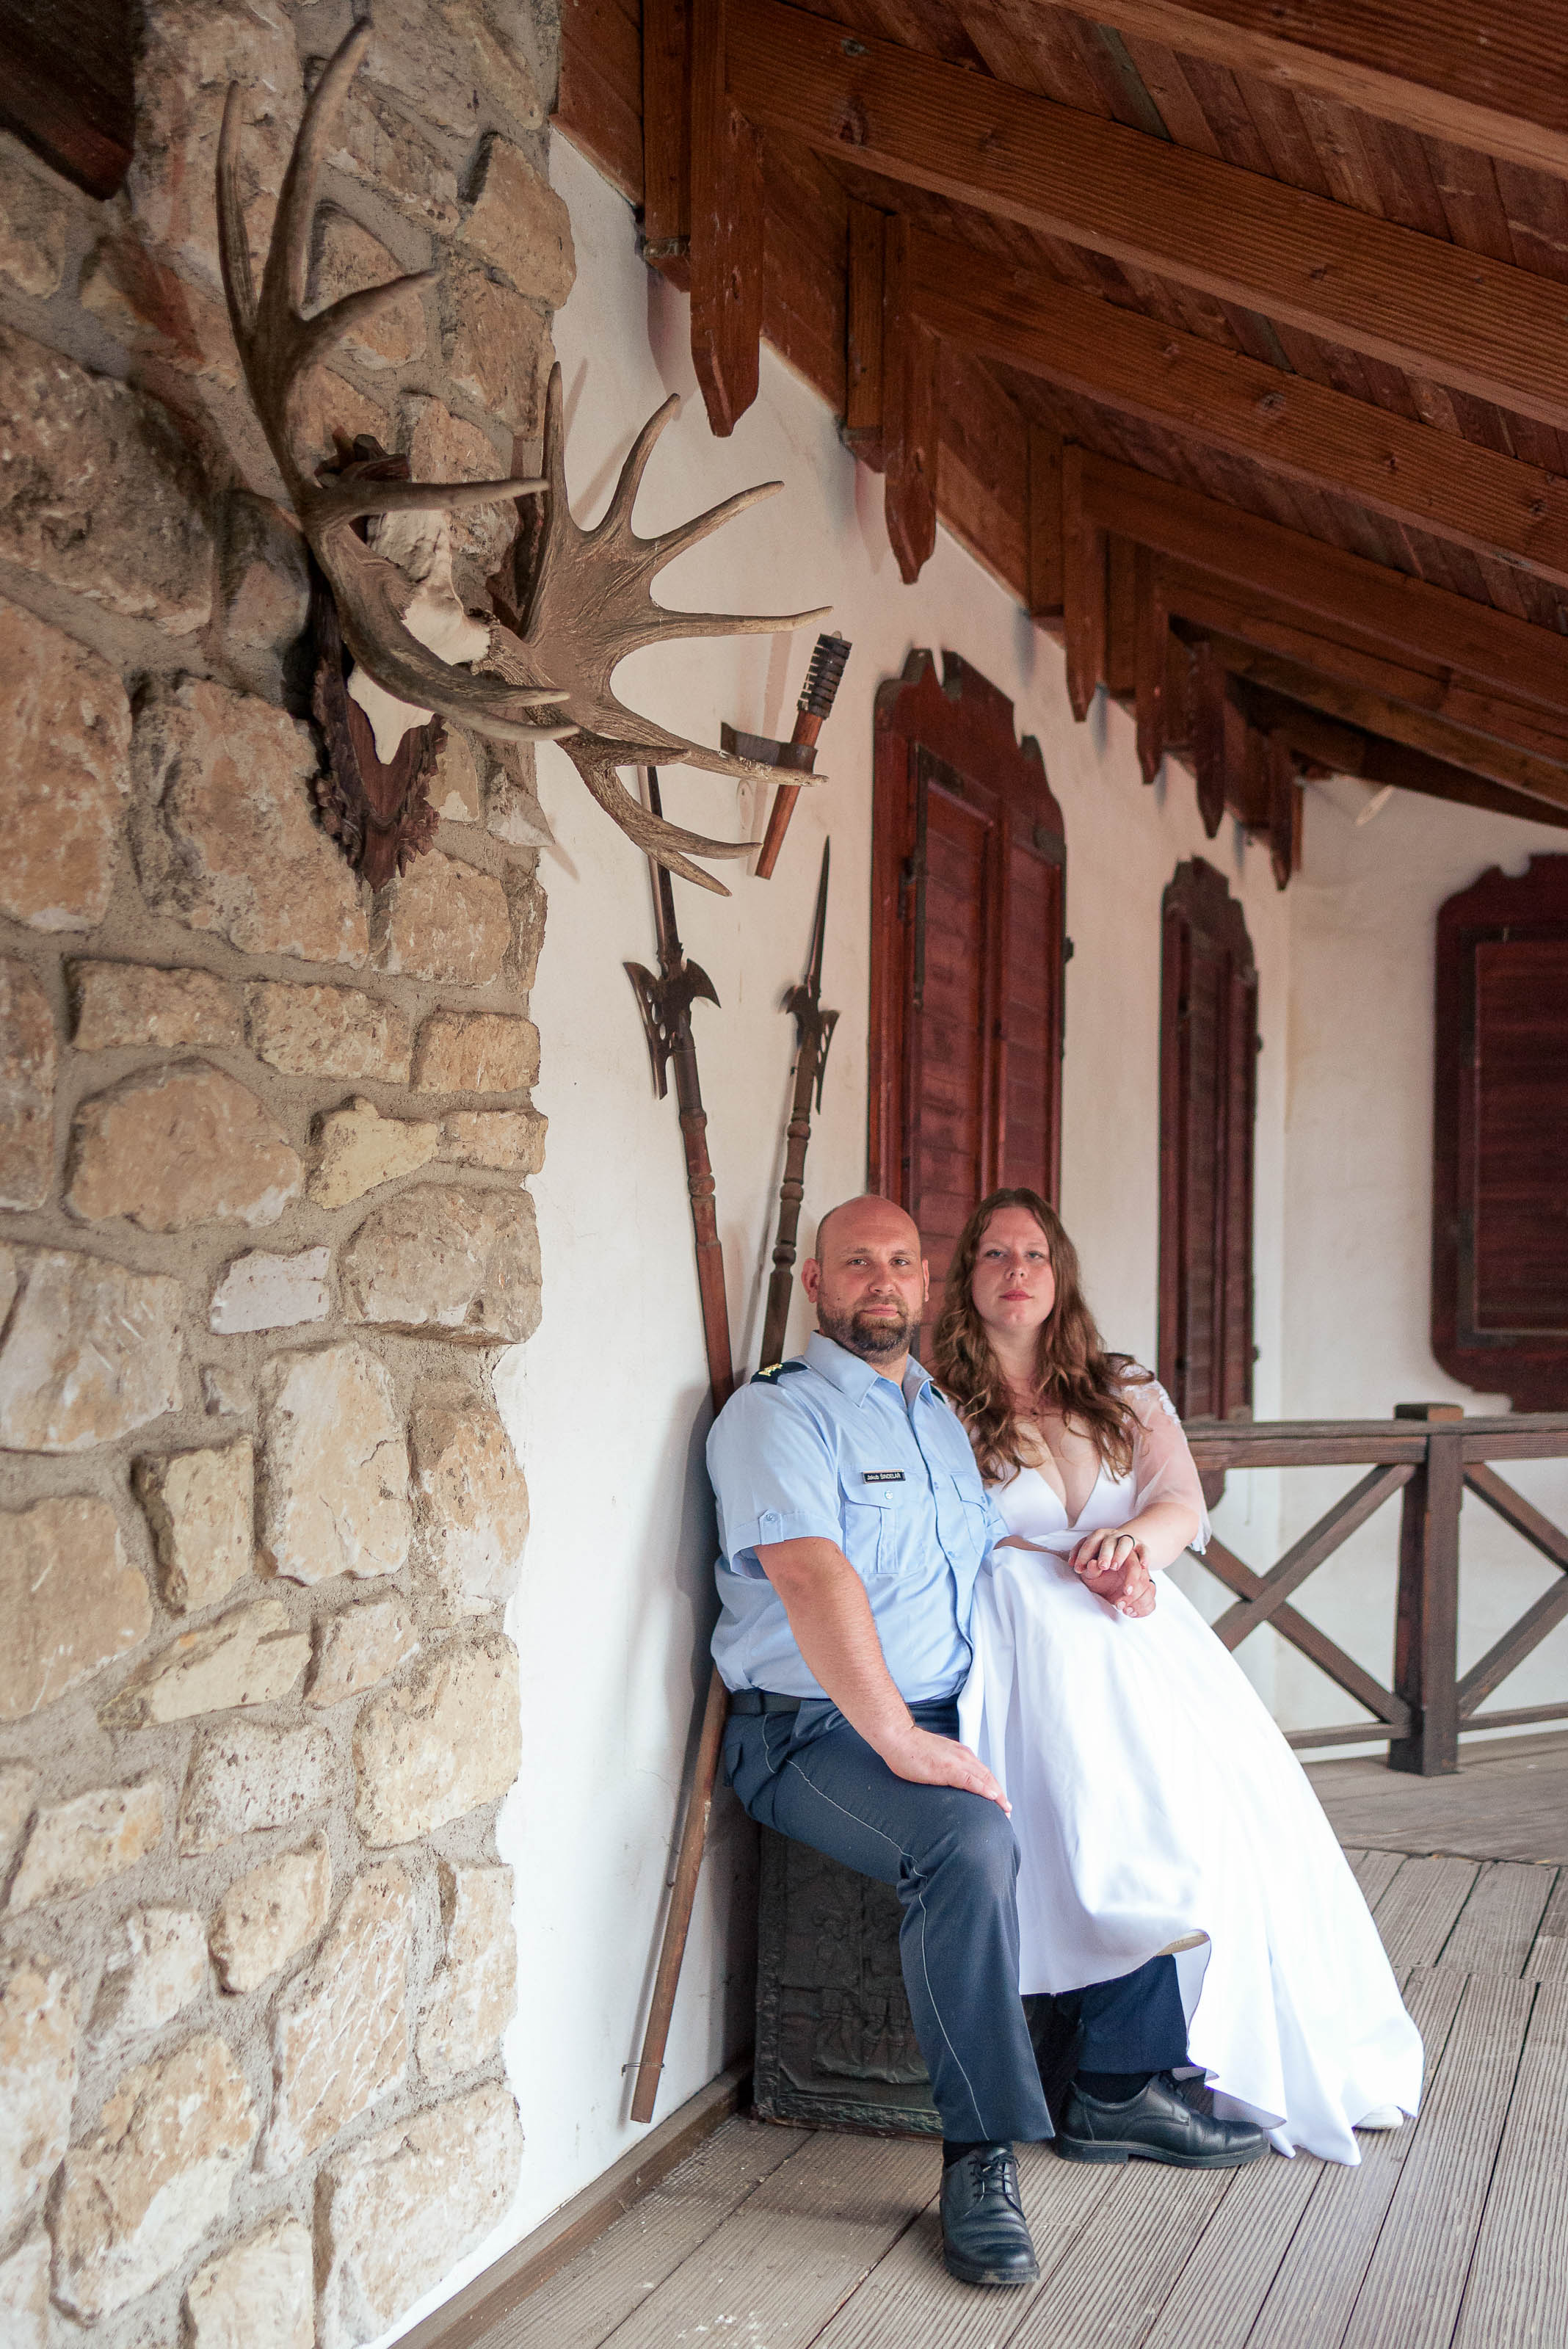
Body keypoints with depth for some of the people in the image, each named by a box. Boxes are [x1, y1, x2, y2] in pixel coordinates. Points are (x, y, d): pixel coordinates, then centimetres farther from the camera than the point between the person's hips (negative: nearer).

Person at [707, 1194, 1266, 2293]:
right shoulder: (776, 1412, -9)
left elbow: (989, 1543, 29)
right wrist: (899, 1742, -30)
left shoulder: (940, 1414, 19)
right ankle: (983, 2154, -21)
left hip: (957, 1712, 8)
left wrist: (1084, 1578, 7)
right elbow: (816, 1578, -22)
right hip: (817, 1731, -8)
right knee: (971, 1841, -34)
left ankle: (1120, 2087, 9)